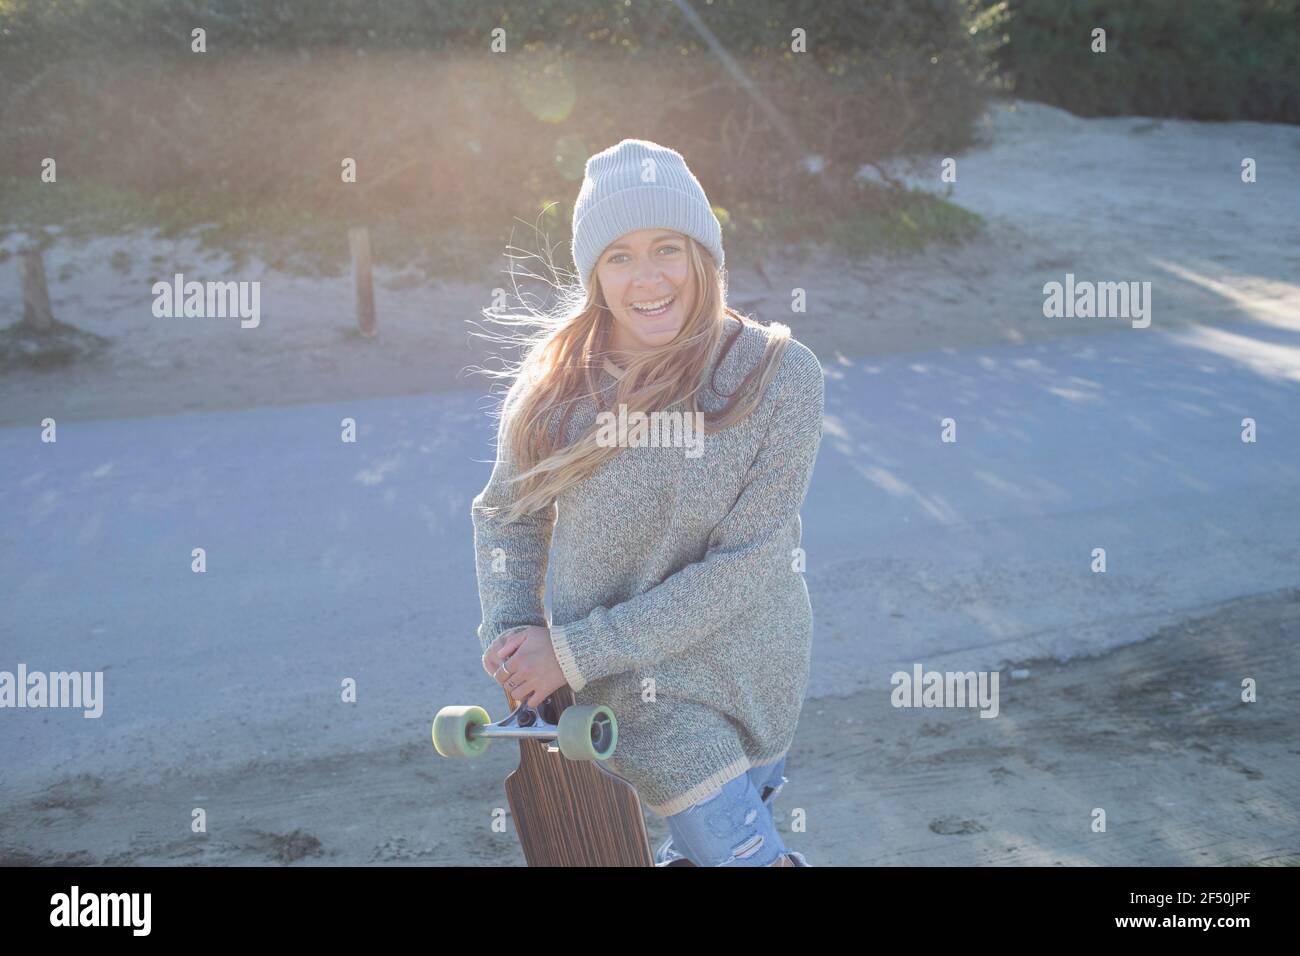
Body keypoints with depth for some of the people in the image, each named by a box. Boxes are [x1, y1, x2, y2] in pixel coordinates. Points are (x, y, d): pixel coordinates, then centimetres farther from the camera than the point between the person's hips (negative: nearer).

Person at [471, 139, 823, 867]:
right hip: (646, 688, -1)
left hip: (756, 677, 1)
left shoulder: (779, 374, -17)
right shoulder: (557, 382, -9)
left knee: (704, 844, 23)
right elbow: (506, 514, 6)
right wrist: (511, 631, -12)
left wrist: (575, 651, -20)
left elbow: (744, 564, -20)